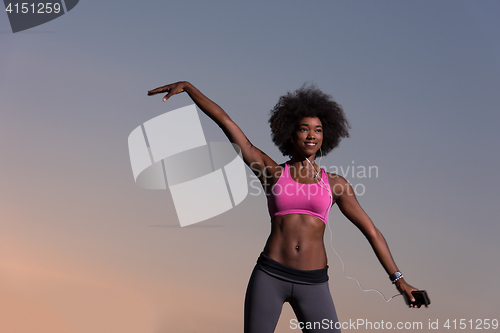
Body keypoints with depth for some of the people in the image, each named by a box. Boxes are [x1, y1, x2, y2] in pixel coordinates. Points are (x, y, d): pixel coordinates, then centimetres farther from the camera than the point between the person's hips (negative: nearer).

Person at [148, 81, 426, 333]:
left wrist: (399, 280, 4)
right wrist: (187, 86, 3)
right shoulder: (270, 171, 6)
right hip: (270, 277, 0)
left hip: (313, 285, 1)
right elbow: (224, 120, 4)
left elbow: (372, 232, 9)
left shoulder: (335, 184, 8)